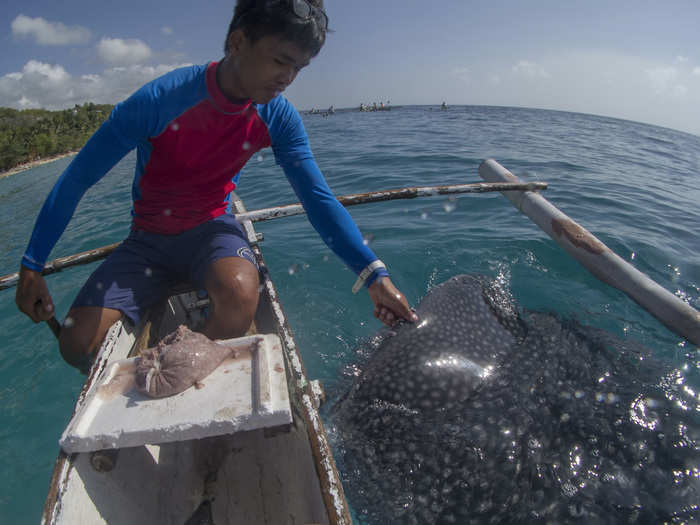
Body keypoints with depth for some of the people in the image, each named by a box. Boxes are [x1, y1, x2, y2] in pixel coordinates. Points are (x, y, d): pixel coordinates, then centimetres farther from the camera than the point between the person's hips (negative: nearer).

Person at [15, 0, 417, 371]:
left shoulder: (278, 118, -12)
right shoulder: (161, 100, -21)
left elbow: (319, 199, -13)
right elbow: (77, 180, -13)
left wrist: (375, 274, -23)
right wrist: (32, 267, -10)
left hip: (212, 229, 1)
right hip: (150, 239, 0)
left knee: (240, 293, -34)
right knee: (78, 344, -15)